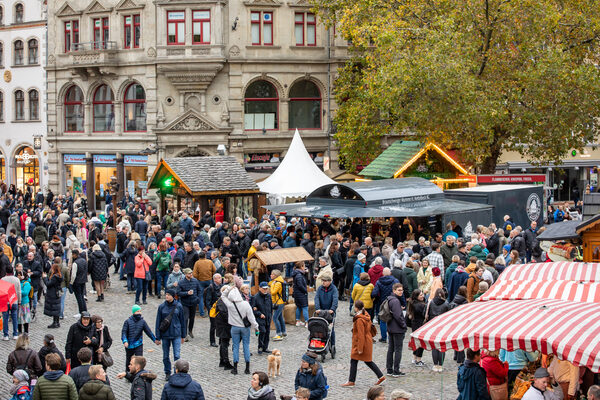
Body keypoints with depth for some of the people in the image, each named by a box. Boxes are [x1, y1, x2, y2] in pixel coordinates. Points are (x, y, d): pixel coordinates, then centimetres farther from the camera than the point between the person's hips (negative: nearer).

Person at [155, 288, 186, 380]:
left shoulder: (178, 306, -3)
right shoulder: (162, 307, -3)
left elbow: (182, 321, 6)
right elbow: (158, 322, 1)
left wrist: (183, 335, 9)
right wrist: (158, 337, 0)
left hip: (176, 334, -1)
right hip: (165, 335, 1)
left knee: (177, 355, -7)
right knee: (165, 356, 10)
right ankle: (167, 373, 25)